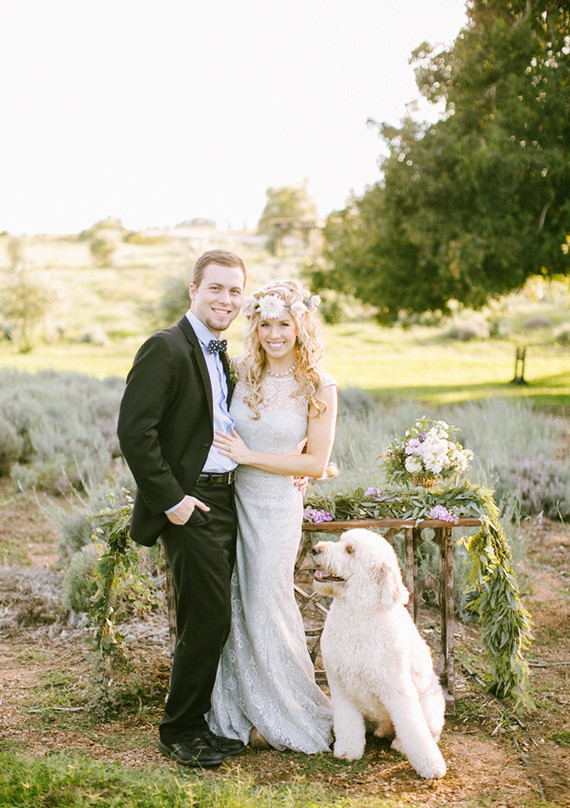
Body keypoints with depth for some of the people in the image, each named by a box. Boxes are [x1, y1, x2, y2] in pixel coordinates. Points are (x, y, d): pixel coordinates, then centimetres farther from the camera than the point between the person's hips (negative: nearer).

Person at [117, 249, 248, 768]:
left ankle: (198, 722, 29)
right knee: (208, 619, -5)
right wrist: (170, 500, -18)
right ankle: (179, 732, 13)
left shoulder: (222, 355, 15)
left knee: (211, 620, 14)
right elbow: (134, 431, -19)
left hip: (225, 501, 9)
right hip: (190, 505, -8)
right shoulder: (166, 348, -13)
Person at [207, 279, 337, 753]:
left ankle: (284, 717, 25)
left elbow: (316, 464, -10)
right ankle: (246, 712, 27)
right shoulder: (244, 374, 2)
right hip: (233, 498, 4)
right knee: (237, 605, 10)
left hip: (277, 506, -4)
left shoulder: (319, 389, -8)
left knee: (265, 608, 4)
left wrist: (249, 456, -14)